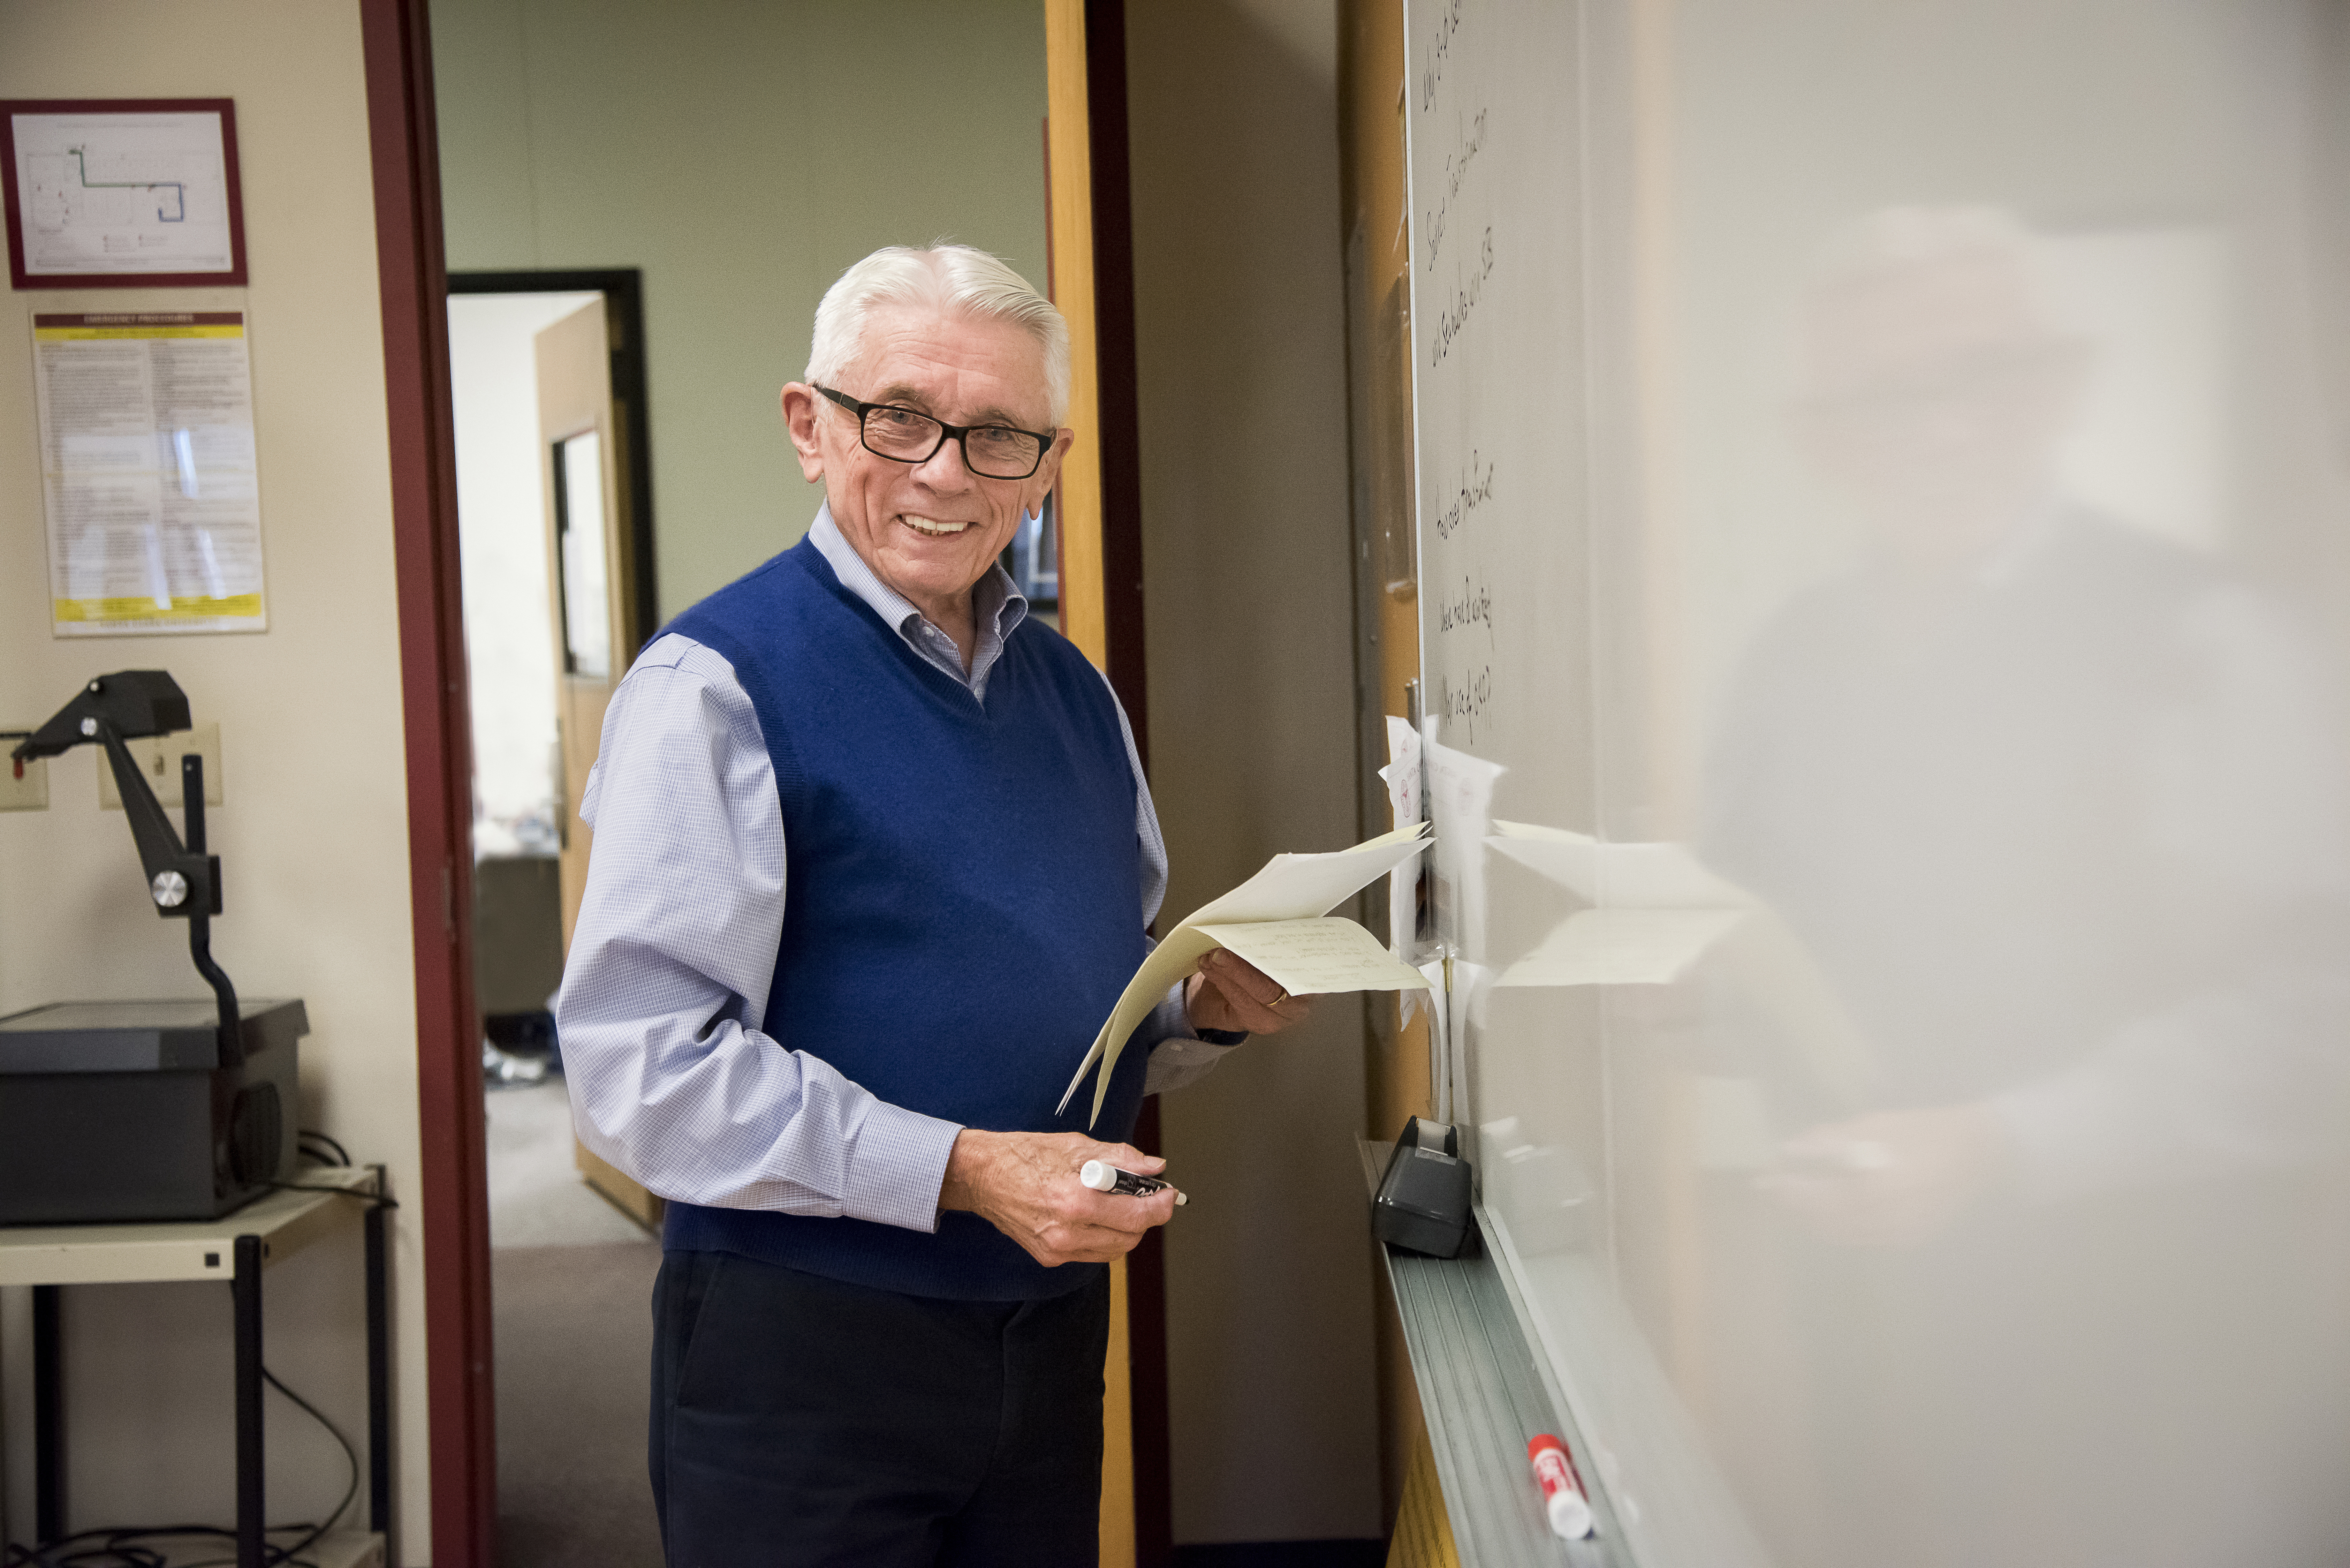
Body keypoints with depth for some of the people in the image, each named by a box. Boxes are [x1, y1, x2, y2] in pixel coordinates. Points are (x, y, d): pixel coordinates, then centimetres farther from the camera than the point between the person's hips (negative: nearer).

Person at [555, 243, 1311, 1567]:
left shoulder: (1075, 692, 10)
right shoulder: (718, 685, -12)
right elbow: (642, 1061, -20)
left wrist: (1212, 1010, -3)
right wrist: (960, 1169, -25)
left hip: (1053, 1326, 6)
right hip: (804, 1347, -6)